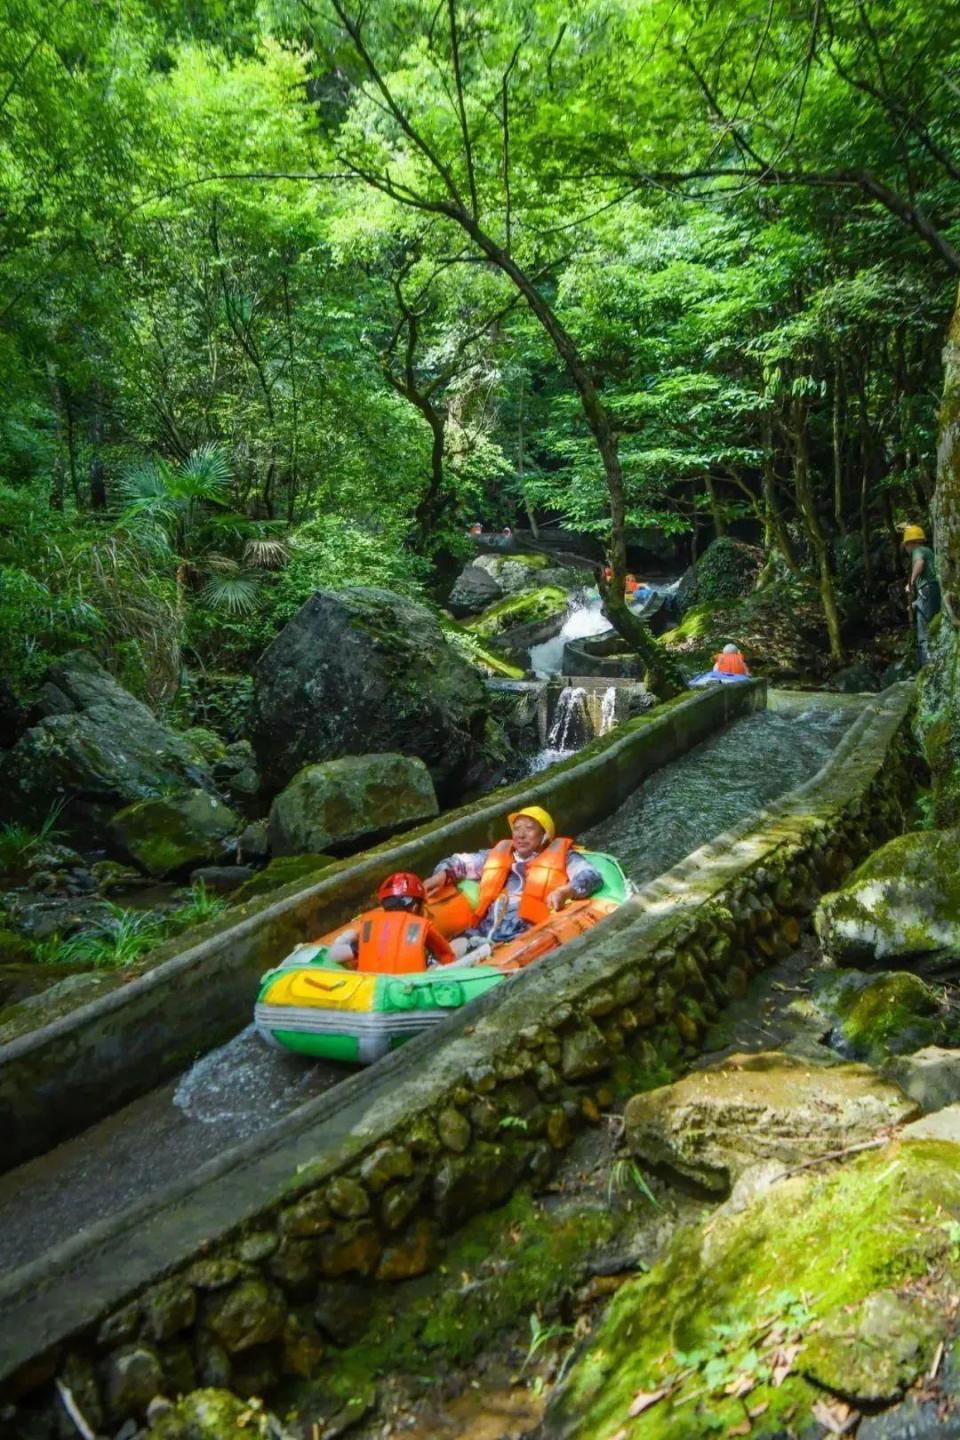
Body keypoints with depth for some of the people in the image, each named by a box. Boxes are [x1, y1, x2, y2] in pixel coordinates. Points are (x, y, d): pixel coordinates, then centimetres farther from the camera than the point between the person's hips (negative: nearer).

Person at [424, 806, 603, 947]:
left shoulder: (561, 855, 17)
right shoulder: (499, 854, 30)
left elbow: (593, 877, 3)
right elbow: (460, 862, 36)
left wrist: (565, 891, -16)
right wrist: (442, 874, 14)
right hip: (483, 932, 5)